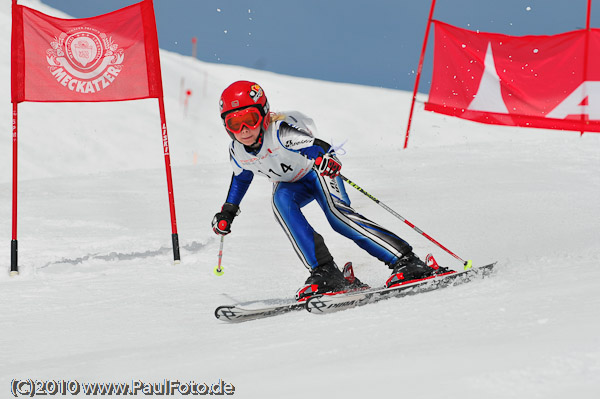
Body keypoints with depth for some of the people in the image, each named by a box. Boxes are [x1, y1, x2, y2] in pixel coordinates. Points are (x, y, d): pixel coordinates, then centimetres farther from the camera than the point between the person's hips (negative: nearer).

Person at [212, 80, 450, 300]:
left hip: (316, 172, -5)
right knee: (280, 200, -29)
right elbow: (241, 177, 11)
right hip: (292, 185, 5)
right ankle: (325, 272, -33)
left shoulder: (280, 131, -32)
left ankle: (407, 262, -29)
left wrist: (323, 156, -70)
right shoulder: (238, 152, -13)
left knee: (336, 212, -30)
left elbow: (313, 143, -48)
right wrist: (227, 211, 15)